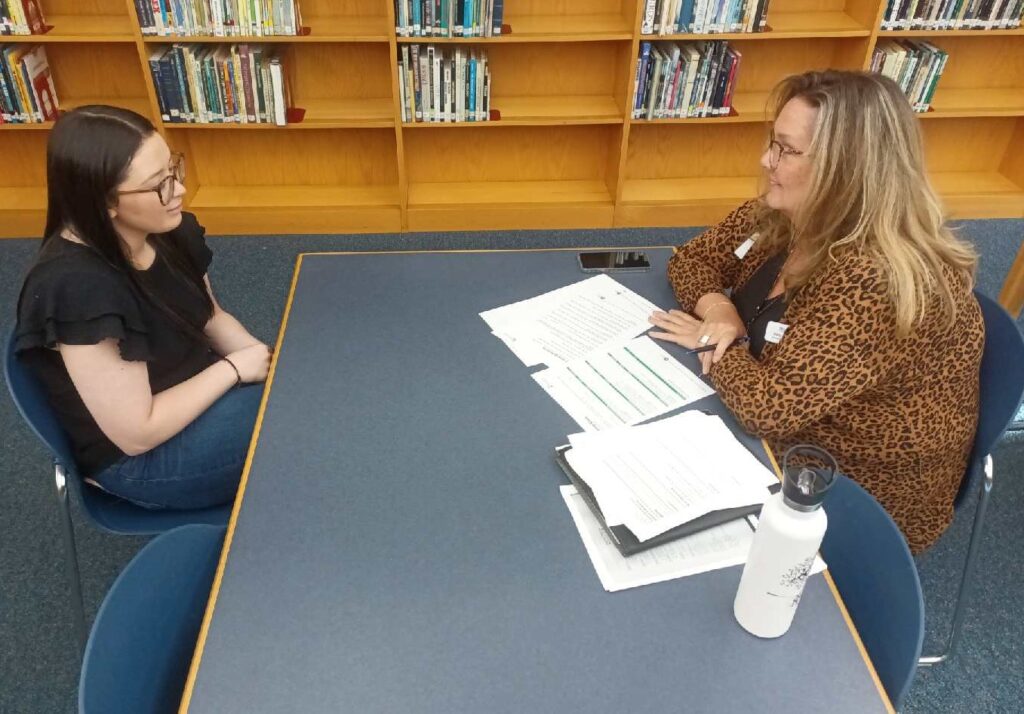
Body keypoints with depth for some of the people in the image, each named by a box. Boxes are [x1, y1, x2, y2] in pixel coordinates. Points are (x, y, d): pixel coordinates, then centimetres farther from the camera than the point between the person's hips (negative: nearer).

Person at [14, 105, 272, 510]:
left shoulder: (167, 232, -7)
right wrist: (234, 368, -19)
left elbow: (211, 317, 8)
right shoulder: (77, 289, -30)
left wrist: (264, 358, -9)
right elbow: (138, 432, -26)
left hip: (198, 392, 8)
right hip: (137, 459, -7)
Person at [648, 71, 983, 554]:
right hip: (786, 443, 7)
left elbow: (769, 409, -34)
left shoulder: (874, 283, -33)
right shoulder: (786, 216, -8)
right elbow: (692, 259, 4)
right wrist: (715, 308, -16)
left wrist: (717, 341, -17)